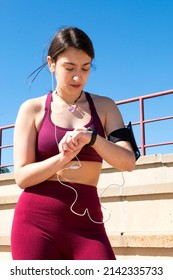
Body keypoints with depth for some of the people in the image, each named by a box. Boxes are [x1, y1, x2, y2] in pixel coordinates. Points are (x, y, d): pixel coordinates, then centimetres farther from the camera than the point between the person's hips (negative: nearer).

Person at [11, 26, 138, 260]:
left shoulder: (104, 107, 9)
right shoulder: (33, 109, 4)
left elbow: (128, 162, -3)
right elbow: (22, 176, -2)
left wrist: (92, 138, -20)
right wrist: (63, 157, -19)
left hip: (86, 223, 1)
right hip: (36, 220, -1)